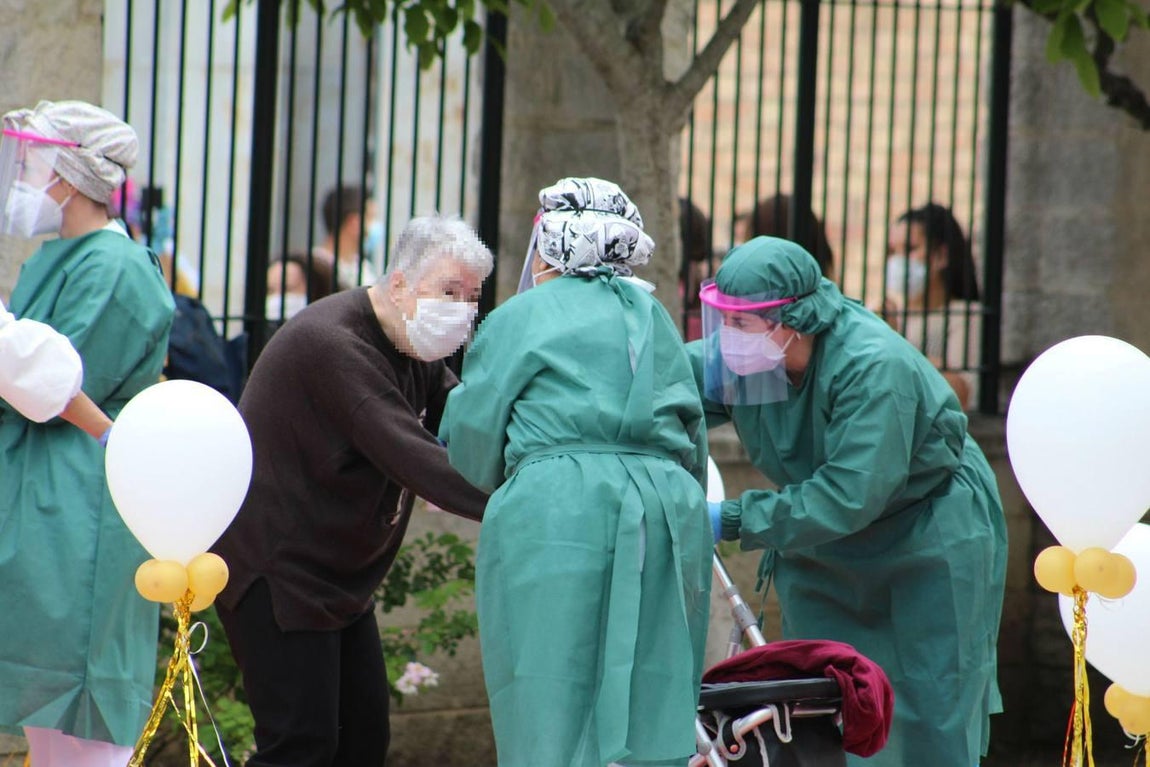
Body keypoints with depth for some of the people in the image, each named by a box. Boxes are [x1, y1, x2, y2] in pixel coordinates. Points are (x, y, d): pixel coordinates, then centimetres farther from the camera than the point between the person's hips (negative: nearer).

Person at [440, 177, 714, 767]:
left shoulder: (519, 319, 8)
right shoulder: (653, 317, 22)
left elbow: (469, 440, 9)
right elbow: (694, 436, 21)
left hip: (555, 514, -4)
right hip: (670, 514, 4)